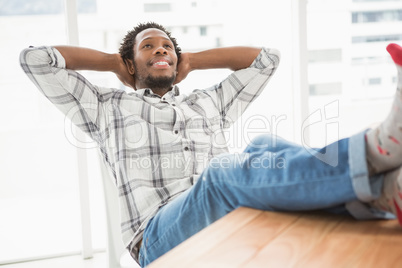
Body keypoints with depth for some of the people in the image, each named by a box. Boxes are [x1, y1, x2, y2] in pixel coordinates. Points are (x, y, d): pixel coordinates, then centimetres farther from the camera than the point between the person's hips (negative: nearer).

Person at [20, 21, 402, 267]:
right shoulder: (108, 108, 27)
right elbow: (35, 59, 25)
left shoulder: (209, 103, 35)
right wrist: (113, 63, 33)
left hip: (237, 218, 4)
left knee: (265, 147, -28)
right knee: (221, 172, -35)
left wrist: (193, 61, 41)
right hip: (160, 233, -3)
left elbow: (266, 58, 41)